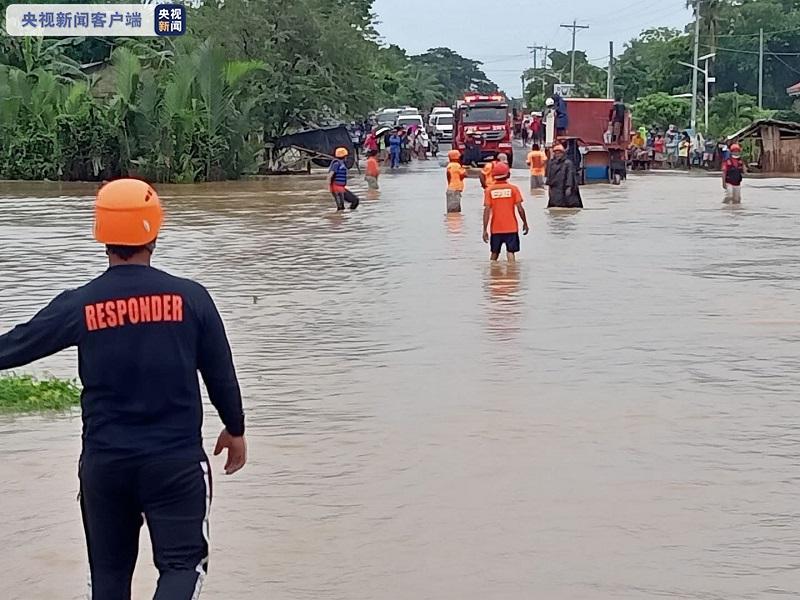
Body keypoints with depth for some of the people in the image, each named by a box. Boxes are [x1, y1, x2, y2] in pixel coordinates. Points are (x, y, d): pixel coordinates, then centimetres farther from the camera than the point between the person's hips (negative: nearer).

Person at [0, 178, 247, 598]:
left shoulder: (79, 305, -5)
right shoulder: (189, 297, -5)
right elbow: (220, 372, 3)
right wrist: (235, 429, 18)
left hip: (103, 462, 2)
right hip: (177, 459, -1)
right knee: (182, 562, 5)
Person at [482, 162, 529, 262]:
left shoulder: (489, 190, -3)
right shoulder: (513, 189, -4)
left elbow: (487, 210, -7)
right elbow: (520, 208, -6)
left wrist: (485, 230, -5)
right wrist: (525, 223, 8)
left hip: (495, 228, 1)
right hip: (511, 227, -1)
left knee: (495, 253, 15)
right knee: (510, 252, -1)